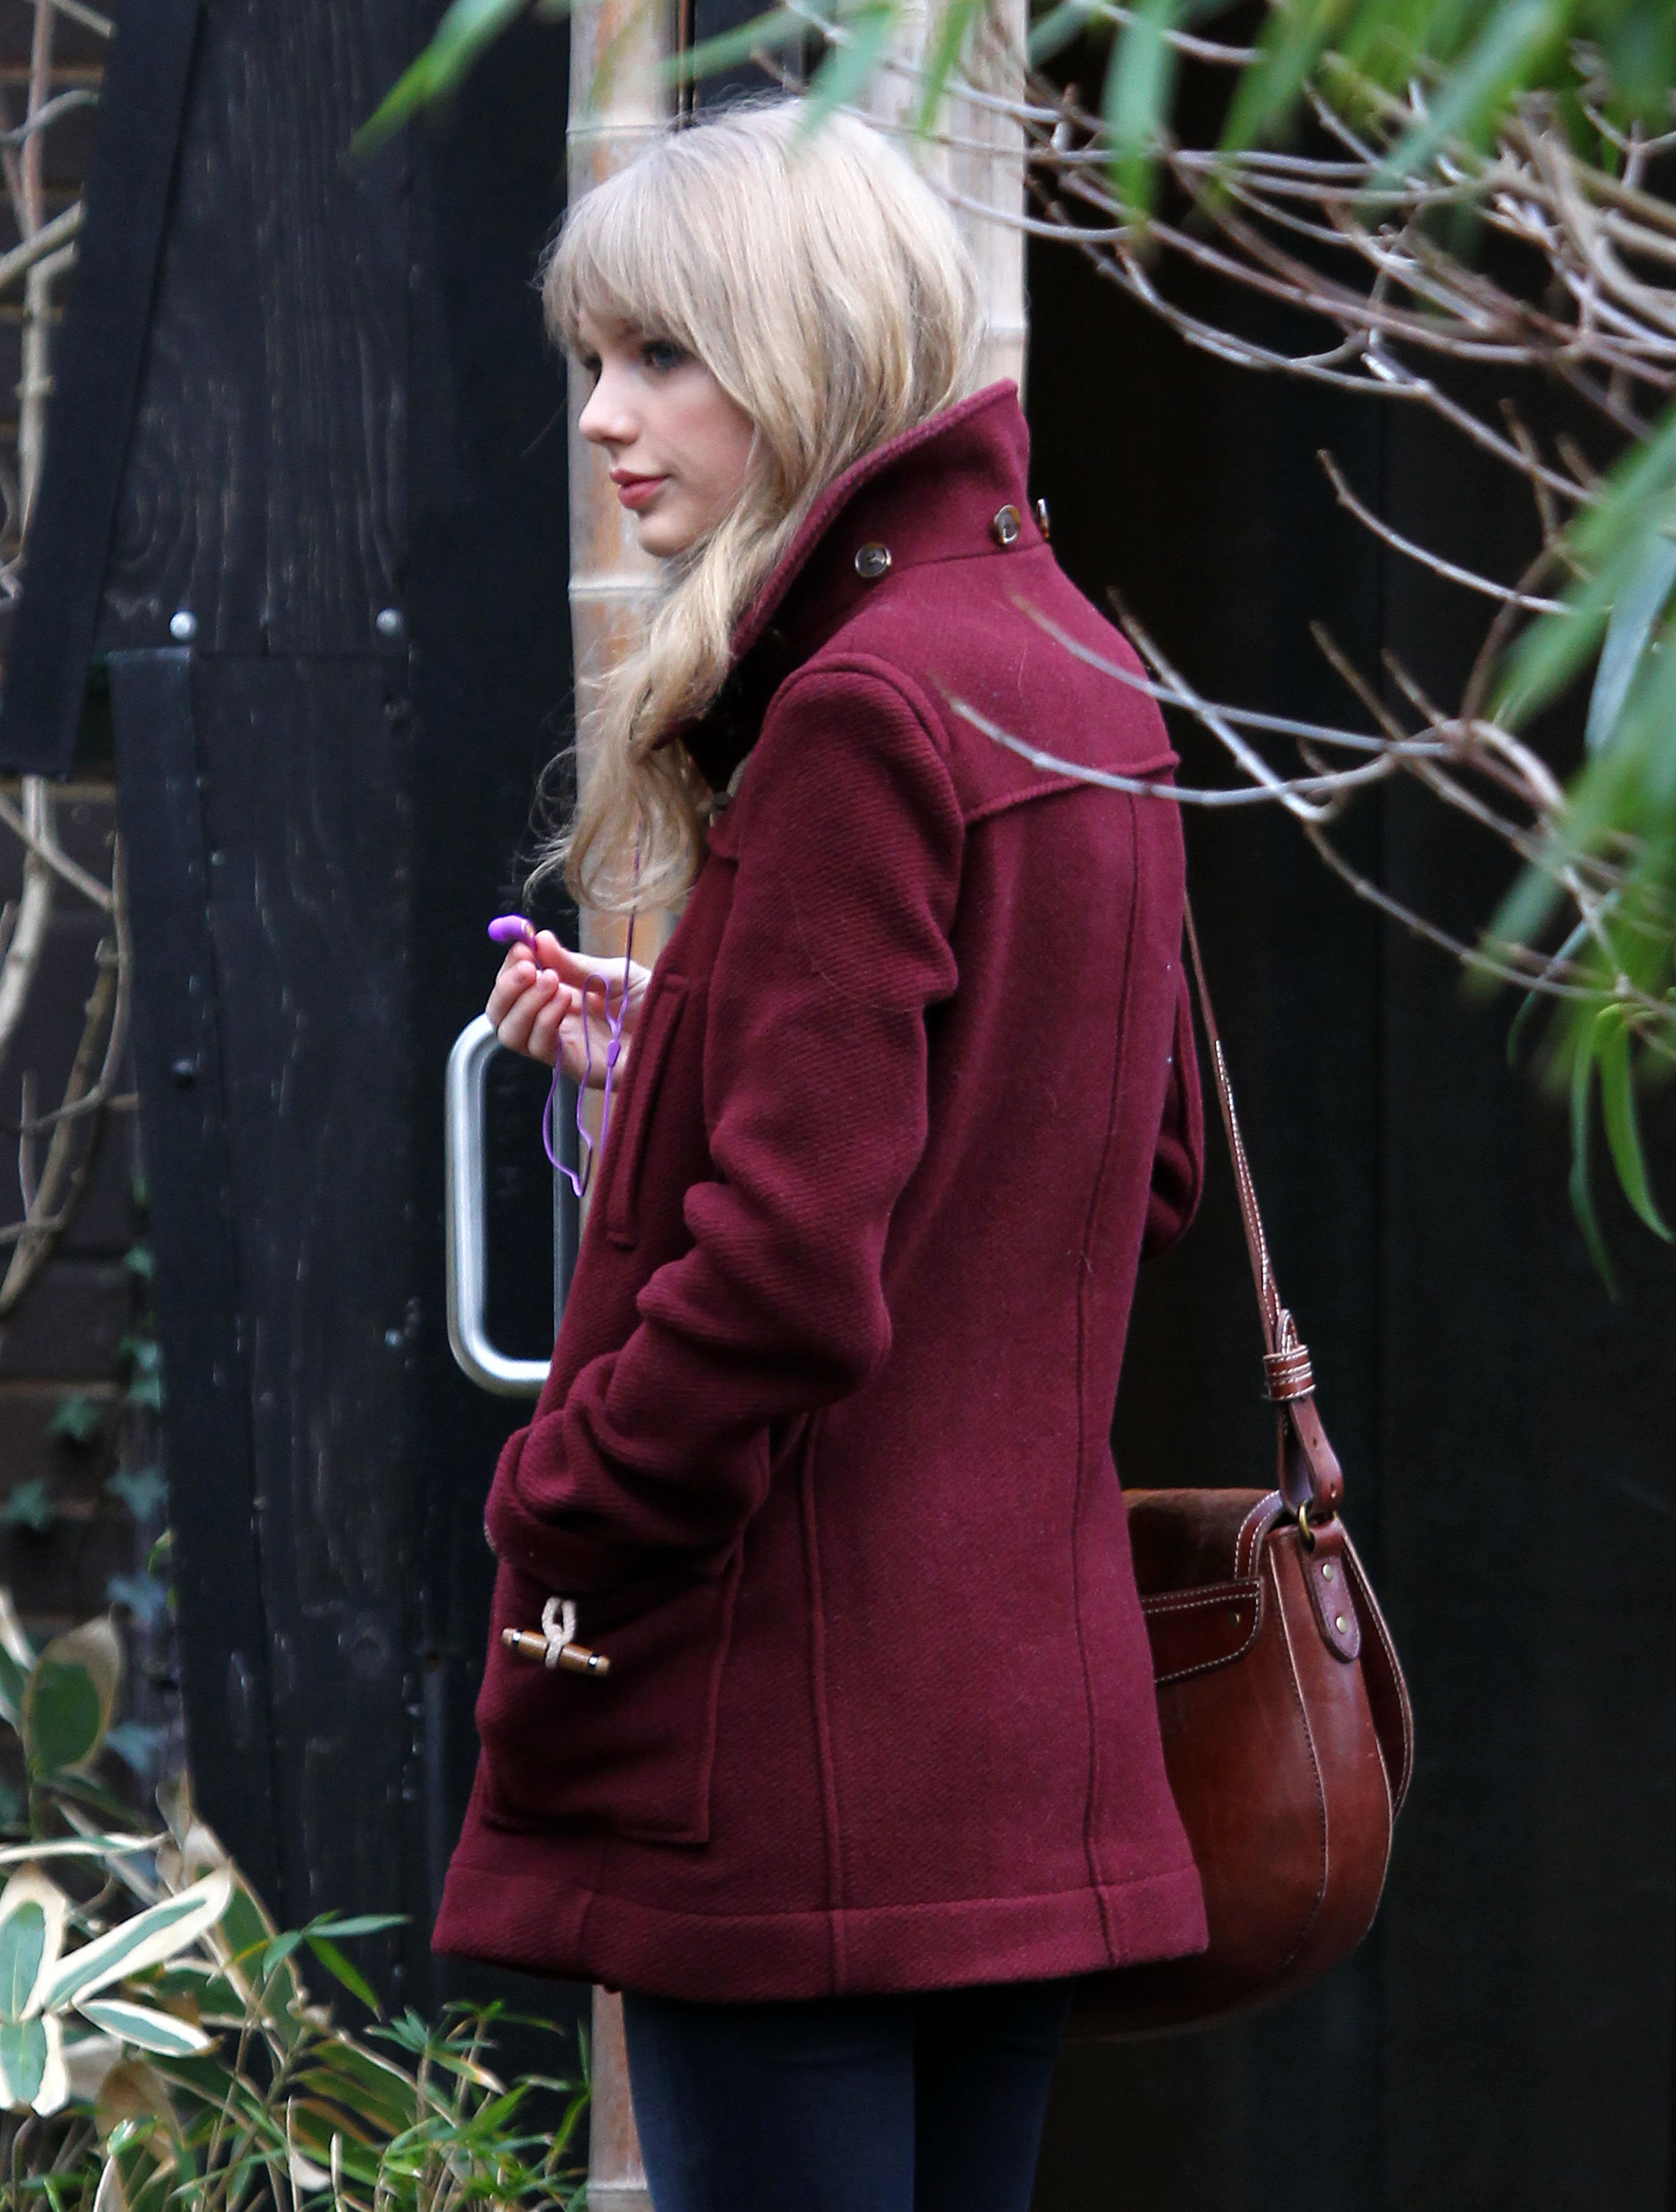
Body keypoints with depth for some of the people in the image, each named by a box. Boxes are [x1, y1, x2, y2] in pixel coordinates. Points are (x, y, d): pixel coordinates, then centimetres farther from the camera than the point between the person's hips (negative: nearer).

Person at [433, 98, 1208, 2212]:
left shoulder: (855, 711, -15)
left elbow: (788, 1263, -22)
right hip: (1033, 1714, 9)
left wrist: (555, 1509, -8)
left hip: (805, 1730, -9)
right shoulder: (1076, 671, 13)